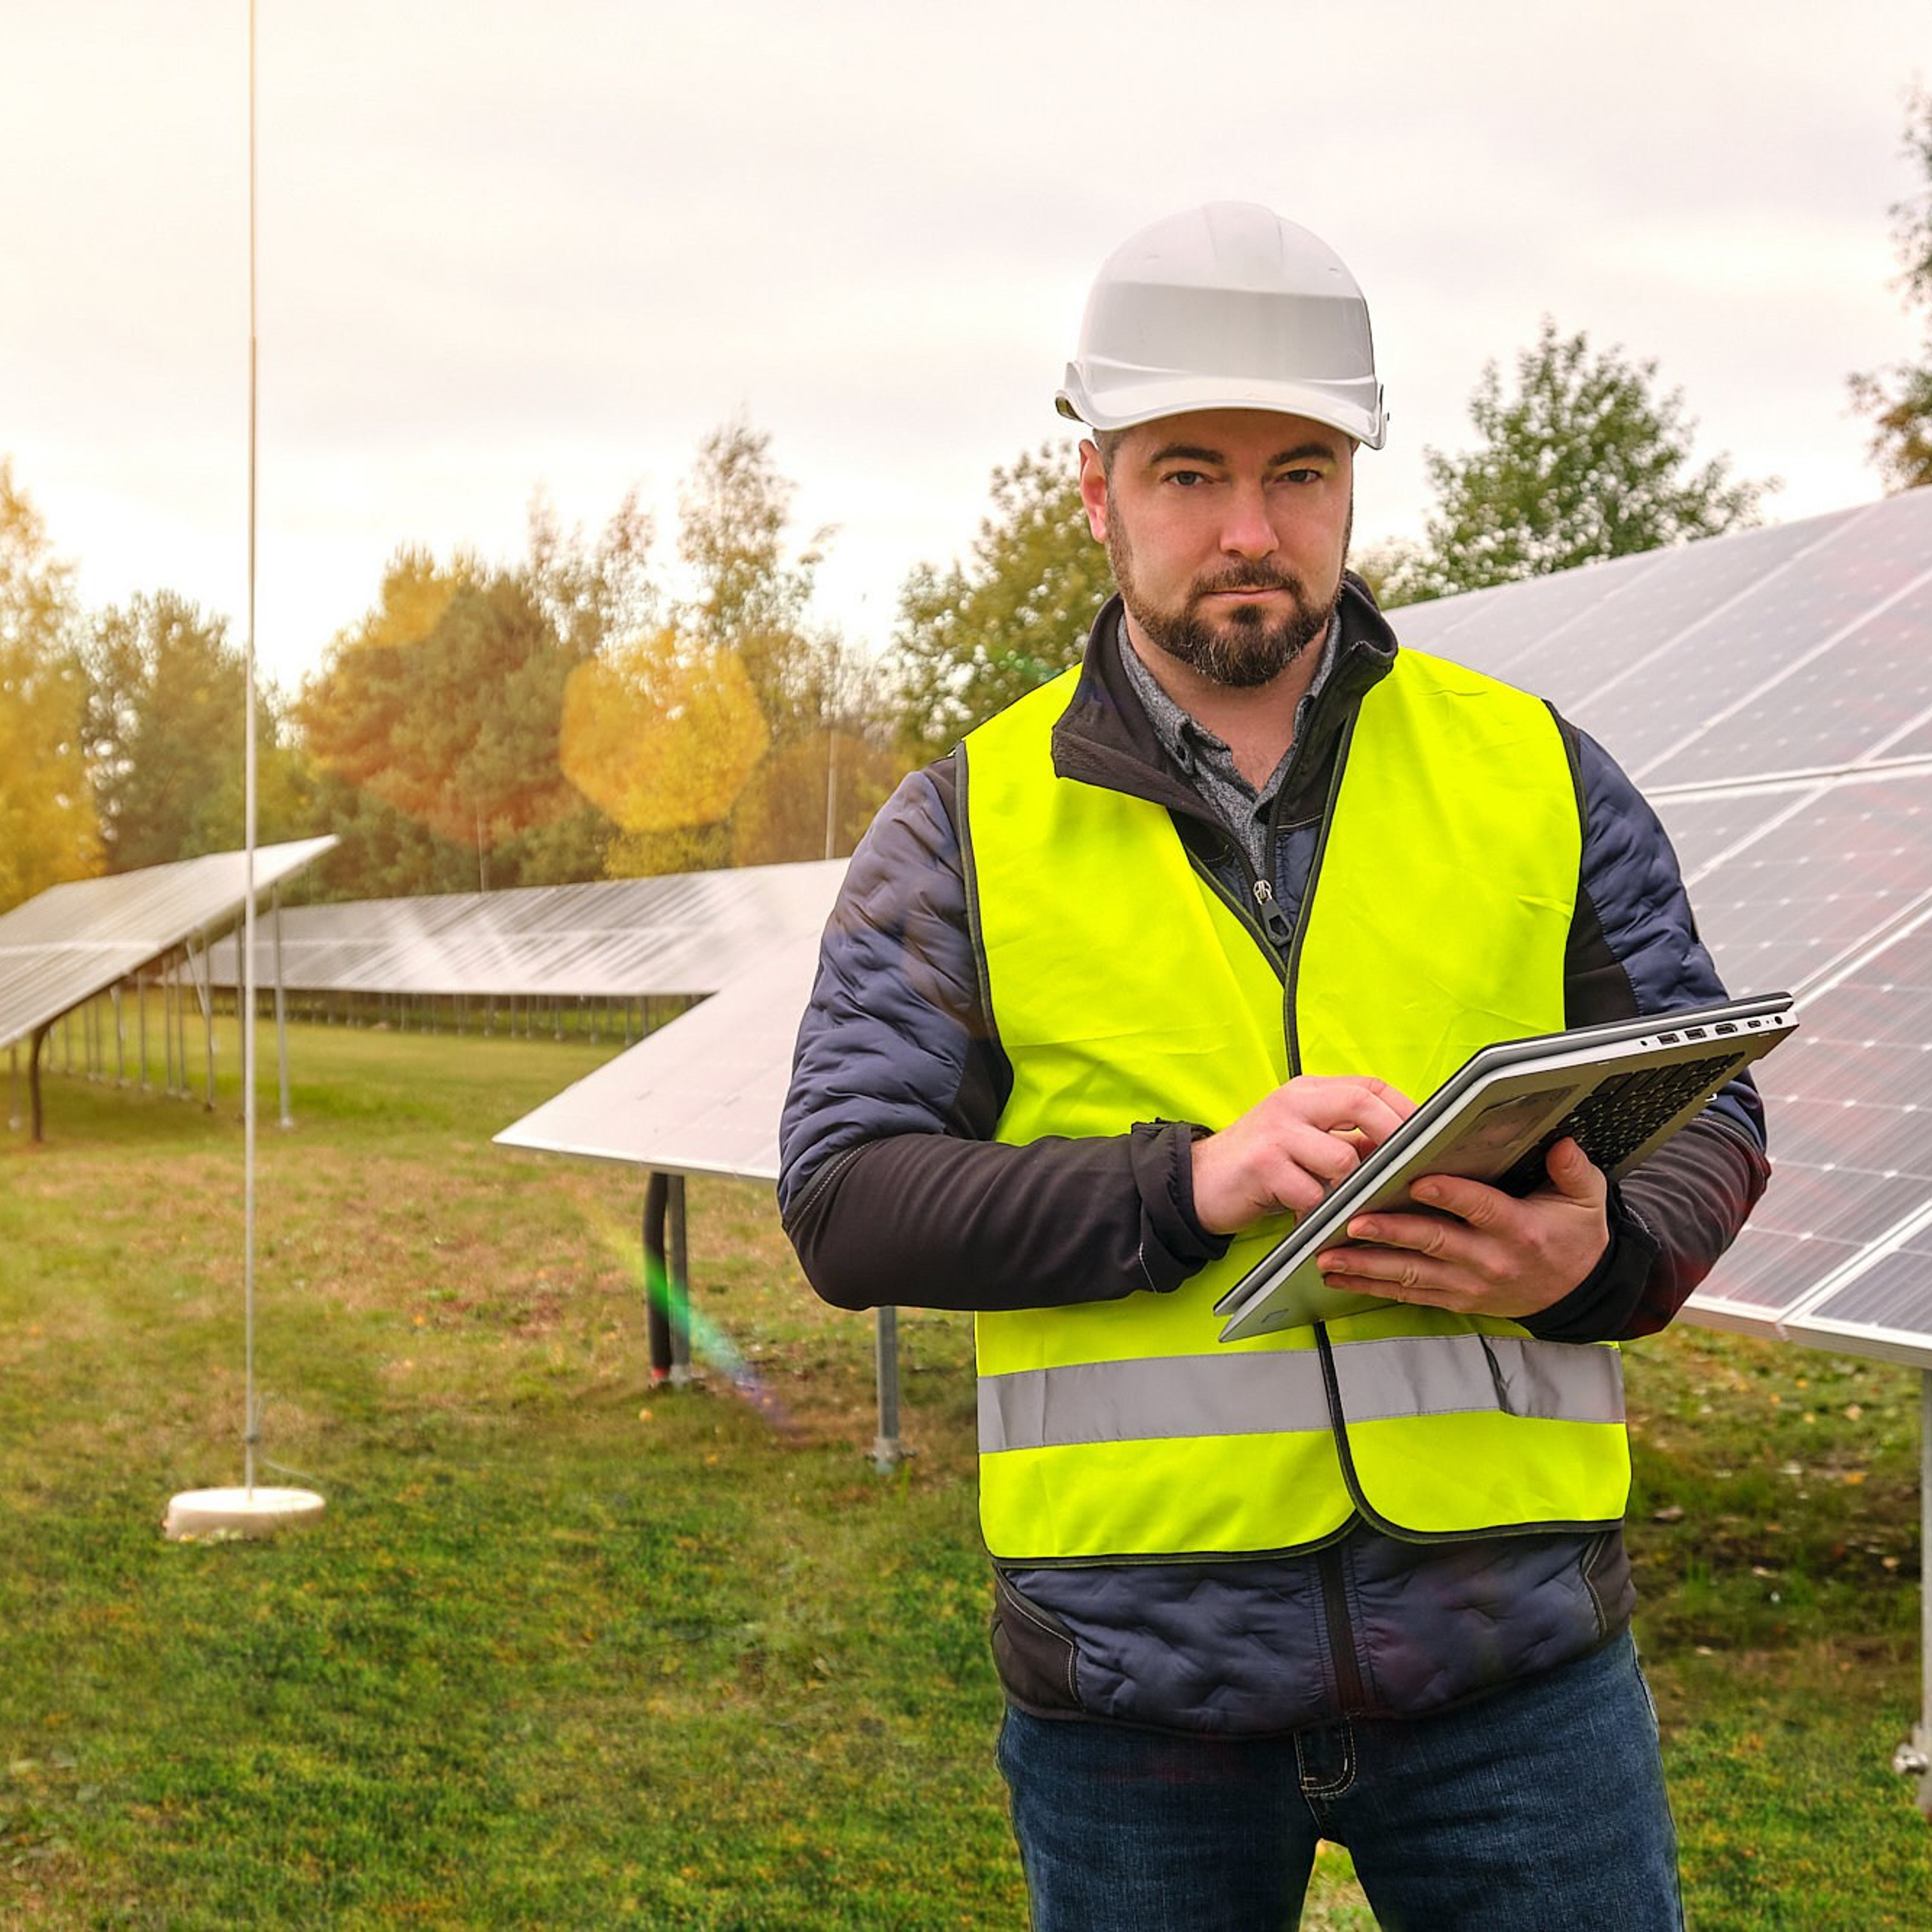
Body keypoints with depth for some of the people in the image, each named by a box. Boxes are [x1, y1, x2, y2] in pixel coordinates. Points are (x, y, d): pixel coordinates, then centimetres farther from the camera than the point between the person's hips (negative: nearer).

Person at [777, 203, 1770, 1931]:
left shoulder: (1534, 774, 7)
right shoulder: (968, 827, 3)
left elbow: (1712, 1112, 9)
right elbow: (843, 1199, -4)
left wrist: (1595, 1256, -14)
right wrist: (1188, 1184, -19)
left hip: (1511, 1655, 1)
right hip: (1134, 1676, 0)